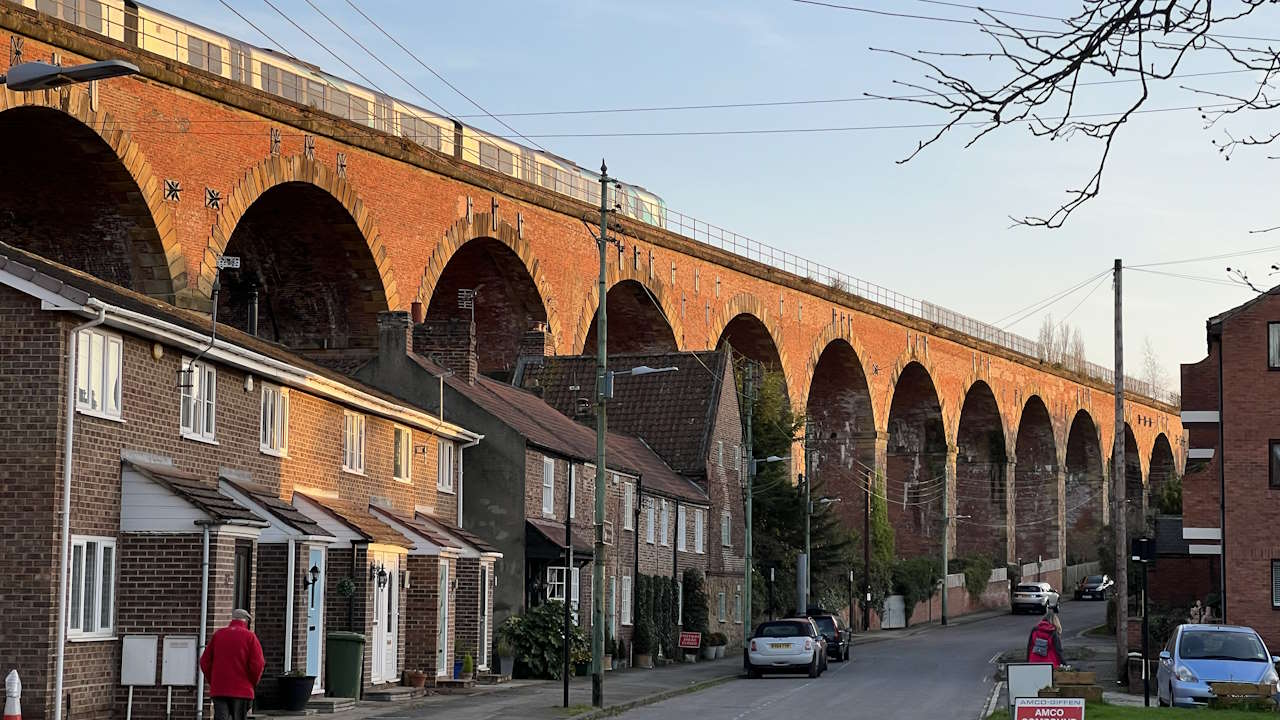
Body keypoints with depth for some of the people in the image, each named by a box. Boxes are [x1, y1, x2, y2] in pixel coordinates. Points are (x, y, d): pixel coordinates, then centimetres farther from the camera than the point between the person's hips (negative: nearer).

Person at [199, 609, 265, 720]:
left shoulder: (217, 635, 8)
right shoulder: (250, 636, -2)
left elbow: (204, 662, 7)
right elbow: (257, 664, -10)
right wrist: (253, 682, 6)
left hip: (218, 690, 2)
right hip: (242, 690, -2)